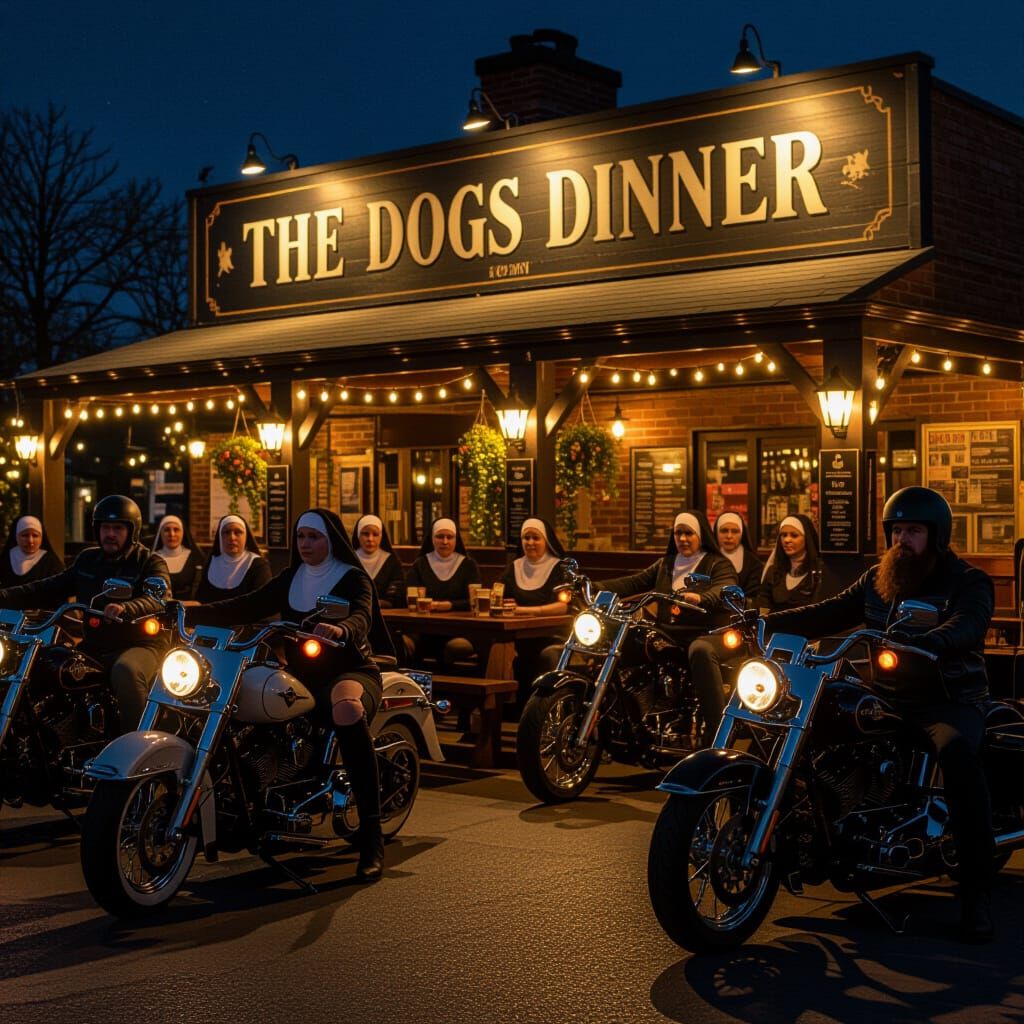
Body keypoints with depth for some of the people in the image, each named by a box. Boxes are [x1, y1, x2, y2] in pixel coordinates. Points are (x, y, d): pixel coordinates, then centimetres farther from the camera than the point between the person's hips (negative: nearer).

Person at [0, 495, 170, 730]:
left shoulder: (150, 563, -2)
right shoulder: (87, 559, 17)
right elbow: (51, 589, 14)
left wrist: (126, 609, -44)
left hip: (140, 645, -6)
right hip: (94, 646, 6)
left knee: (126, 673, -39)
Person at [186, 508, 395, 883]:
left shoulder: (353, 578, 0)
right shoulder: (289, 580, 17)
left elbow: (361, 619, -20)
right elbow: (245, 607, 8)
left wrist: (339, 630, -45)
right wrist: (187, 613, -5)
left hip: (351, 670, -6)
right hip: (301, 675, 6)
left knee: (346, 708, -41)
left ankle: (371, 836, -44)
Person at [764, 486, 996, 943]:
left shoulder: (968, 582, -5)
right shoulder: (877, 579, 13)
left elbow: (967, 626, -26)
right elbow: (829, 614, 6)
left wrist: (921, 643, -48)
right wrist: (767, 624, -8)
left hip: (950, 701, -6)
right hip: (888, 698, 6)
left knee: (958, 753, -37)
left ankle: (976, 891, -31)